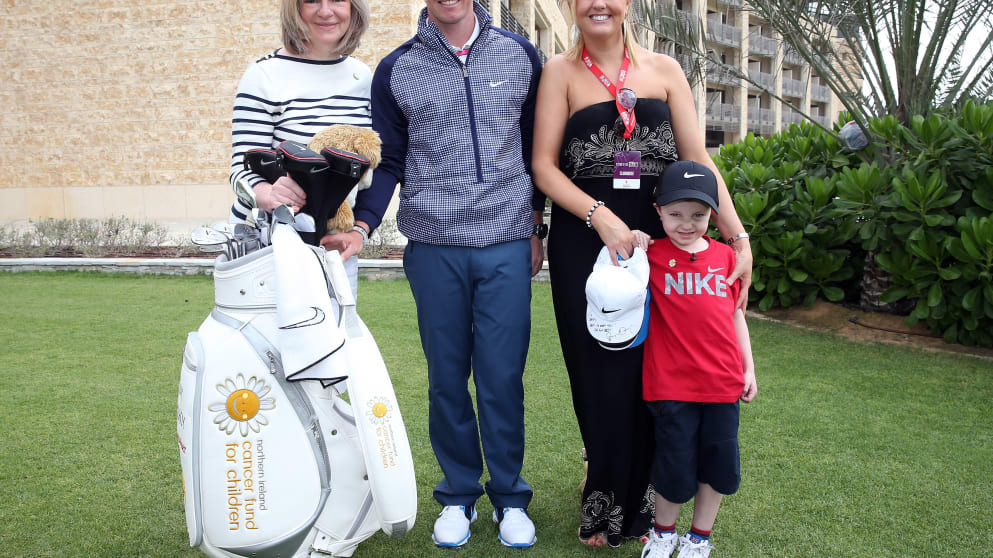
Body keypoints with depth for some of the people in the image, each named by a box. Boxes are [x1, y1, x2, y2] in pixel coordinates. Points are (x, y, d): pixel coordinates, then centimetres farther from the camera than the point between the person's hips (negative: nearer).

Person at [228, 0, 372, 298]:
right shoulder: (264, 75, -8)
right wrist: (269, 195, -34)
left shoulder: (363, 76, 8)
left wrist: (359, 230, -2)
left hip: (335, 249, 4)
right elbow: (243, 167, -12)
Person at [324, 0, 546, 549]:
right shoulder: (395, 71, 5)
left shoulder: (520, 56, 8)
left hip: (507, 245, 0)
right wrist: (361, 225, -10)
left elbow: (536, 149, 13)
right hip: (433, 248, 0)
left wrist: (535, 228, 12)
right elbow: (389, 162, 5)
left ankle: (510, 498, 19)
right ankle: (458, 495, 24)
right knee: (447, 378, 7)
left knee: (502, 378, 1)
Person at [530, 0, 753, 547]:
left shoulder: (664, 70, 10)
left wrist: (738, 236, -3)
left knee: (652, 367, 5)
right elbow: (544, 165, -2)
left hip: (658, 237, 2)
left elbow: (698, 159, 6)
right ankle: (605, 504, 21)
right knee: (601, 373, 3)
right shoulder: (561, 71, 4)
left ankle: (637, 502, 23)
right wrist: (600, 216, -16)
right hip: (584, 241, -2)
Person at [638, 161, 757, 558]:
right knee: (676, 468, 4)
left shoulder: (725, 256, 7)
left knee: (719, 465, 12)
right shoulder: (652, 255, -2)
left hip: (723, 381, 3)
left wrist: (748, 368, 14)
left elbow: (736, 314, 14)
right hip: (672, 385, -3)